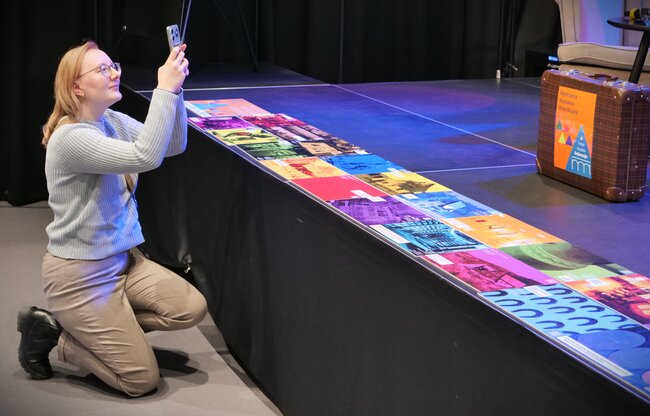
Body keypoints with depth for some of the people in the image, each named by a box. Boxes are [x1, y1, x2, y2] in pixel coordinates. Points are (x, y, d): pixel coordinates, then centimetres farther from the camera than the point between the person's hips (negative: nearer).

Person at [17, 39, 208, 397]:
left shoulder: (114, 122, 5)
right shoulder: (70, 138, -23)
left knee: (191, 308, -6)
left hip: (123, 259, 9)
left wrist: (175, 88, -15)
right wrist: (165, 90, -32)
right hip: (78, 274, -9)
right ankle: (50, 332, 9)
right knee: (142, 379, -9)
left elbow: (174, 145, -1)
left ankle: (85, 326, 10)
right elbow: (145, 157, -34)